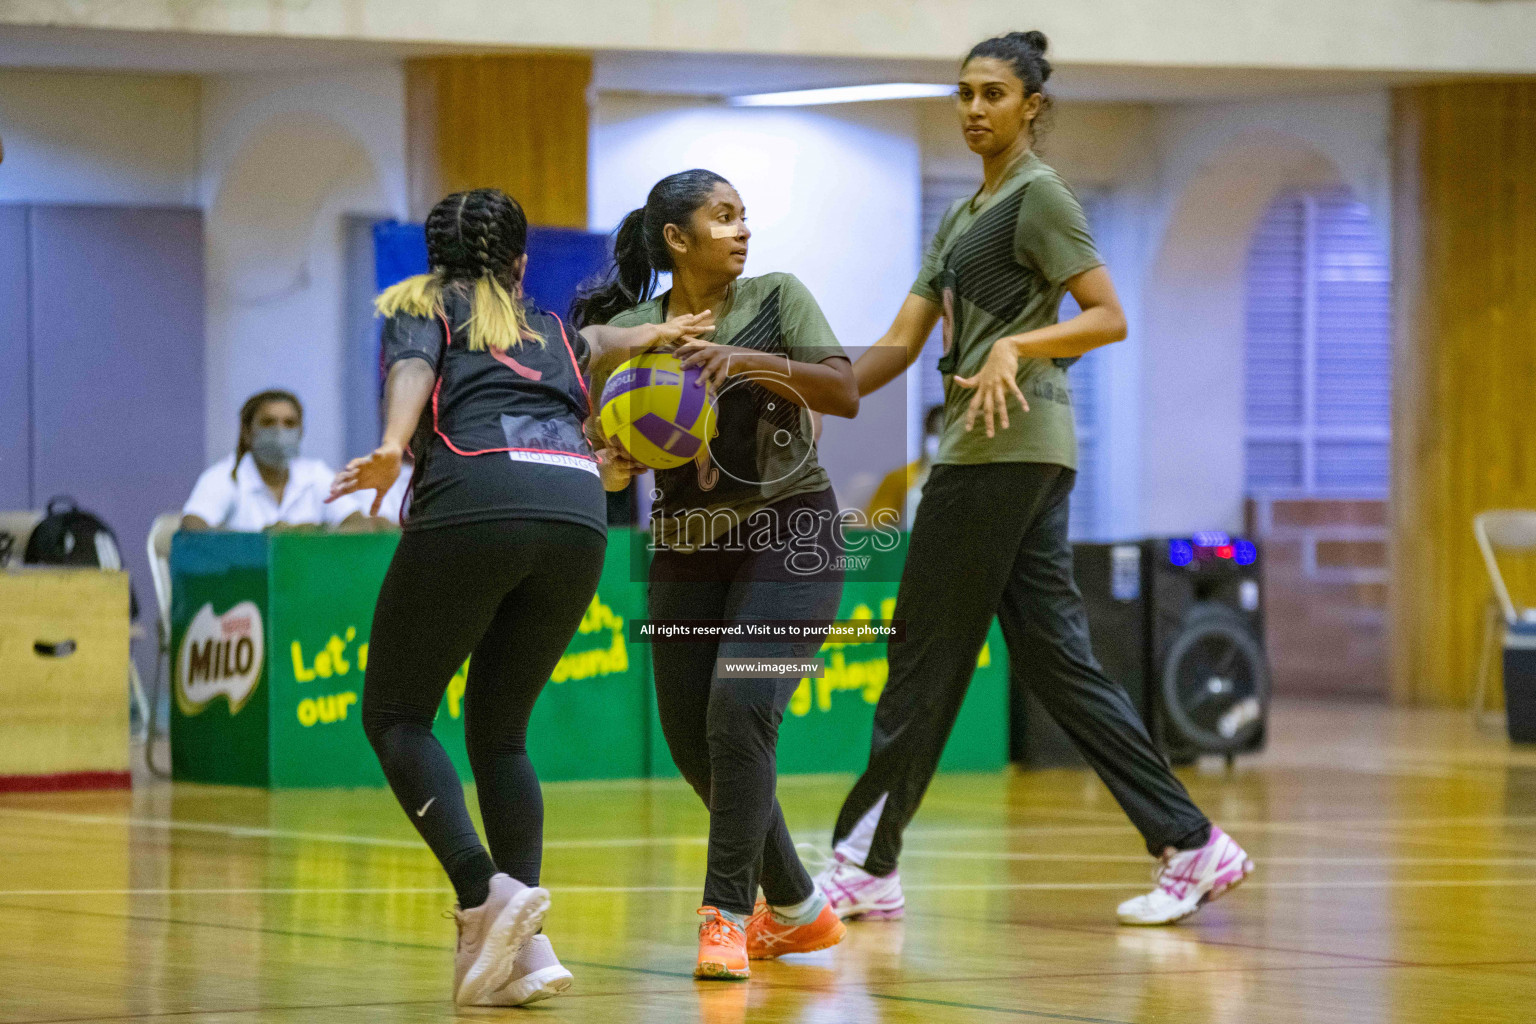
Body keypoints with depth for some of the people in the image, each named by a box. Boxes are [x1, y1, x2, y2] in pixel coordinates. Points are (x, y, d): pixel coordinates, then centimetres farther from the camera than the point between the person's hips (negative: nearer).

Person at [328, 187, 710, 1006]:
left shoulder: (419, 305, 19)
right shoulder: (550, 332, 32)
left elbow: (413, 369, -1)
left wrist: (392, 448, -17)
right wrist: (649, 336, 66)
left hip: (475, 500, -5)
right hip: (578, 510, 5)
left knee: (395, 715, 7)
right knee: (498, 730, 15)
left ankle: (485, 893, -14)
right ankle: (523, 946, 0)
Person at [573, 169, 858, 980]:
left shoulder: (776, 299, -2)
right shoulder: (626, 332, 3)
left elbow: (845, 394, -13)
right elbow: (607, 453, 4)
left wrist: (753, 362, -26)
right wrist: (615, 465, -19)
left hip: (788, 538, -4)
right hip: (688, 552, 4)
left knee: (739, 712, -21)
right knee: (691, 739, 4)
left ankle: (727, 916, -16)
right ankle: (795, 909, 22)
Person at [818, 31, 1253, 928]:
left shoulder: (1040, 196, -5)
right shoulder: (964, 217, 22)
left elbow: (1110, 318, -12)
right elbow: (903, 344, 19)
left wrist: (1016, 345, -24)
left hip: (1008, 444, -9)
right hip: (989, 452, 9)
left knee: (928, 654, -4)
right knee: (1056, 658, 4)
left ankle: (866, 865, 2)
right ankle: (1192, 846, 2)